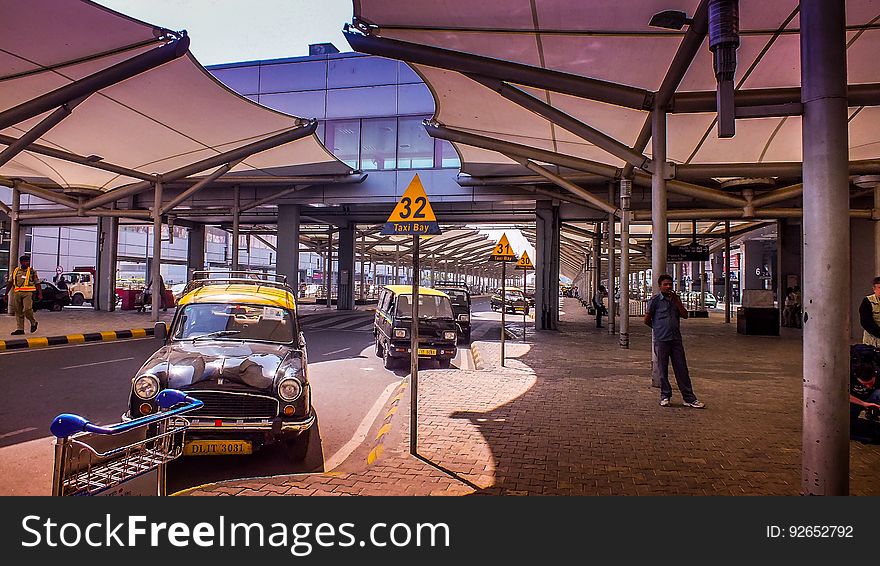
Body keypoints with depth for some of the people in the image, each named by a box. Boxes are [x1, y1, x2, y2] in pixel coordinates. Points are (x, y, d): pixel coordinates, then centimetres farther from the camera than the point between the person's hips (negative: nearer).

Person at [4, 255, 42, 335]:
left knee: (27, 310, -16)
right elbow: (10, 283, 18)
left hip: (28, 293, -4)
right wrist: (6, 293, 13)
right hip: (17, 293, 4)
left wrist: (40, 294, -6)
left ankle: (33, 322, 8)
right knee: (18, 311, 4)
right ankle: (20, 329, 9)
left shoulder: (32, 271, 5)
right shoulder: (15, 271, 14)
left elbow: (37, 284, 2)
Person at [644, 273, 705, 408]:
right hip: (661, 340, -4)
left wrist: (677, 301, -5)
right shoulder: (655, 300, -3)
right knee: (663, 370, 4)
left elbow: (685, 315, 3)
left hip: (676, 339, 4)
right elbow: (647, 320, 0)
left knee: (682, 369, 4)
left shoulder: (675, 299, 13)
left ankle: (689, 398, 7)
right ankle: (665, 397, 16)